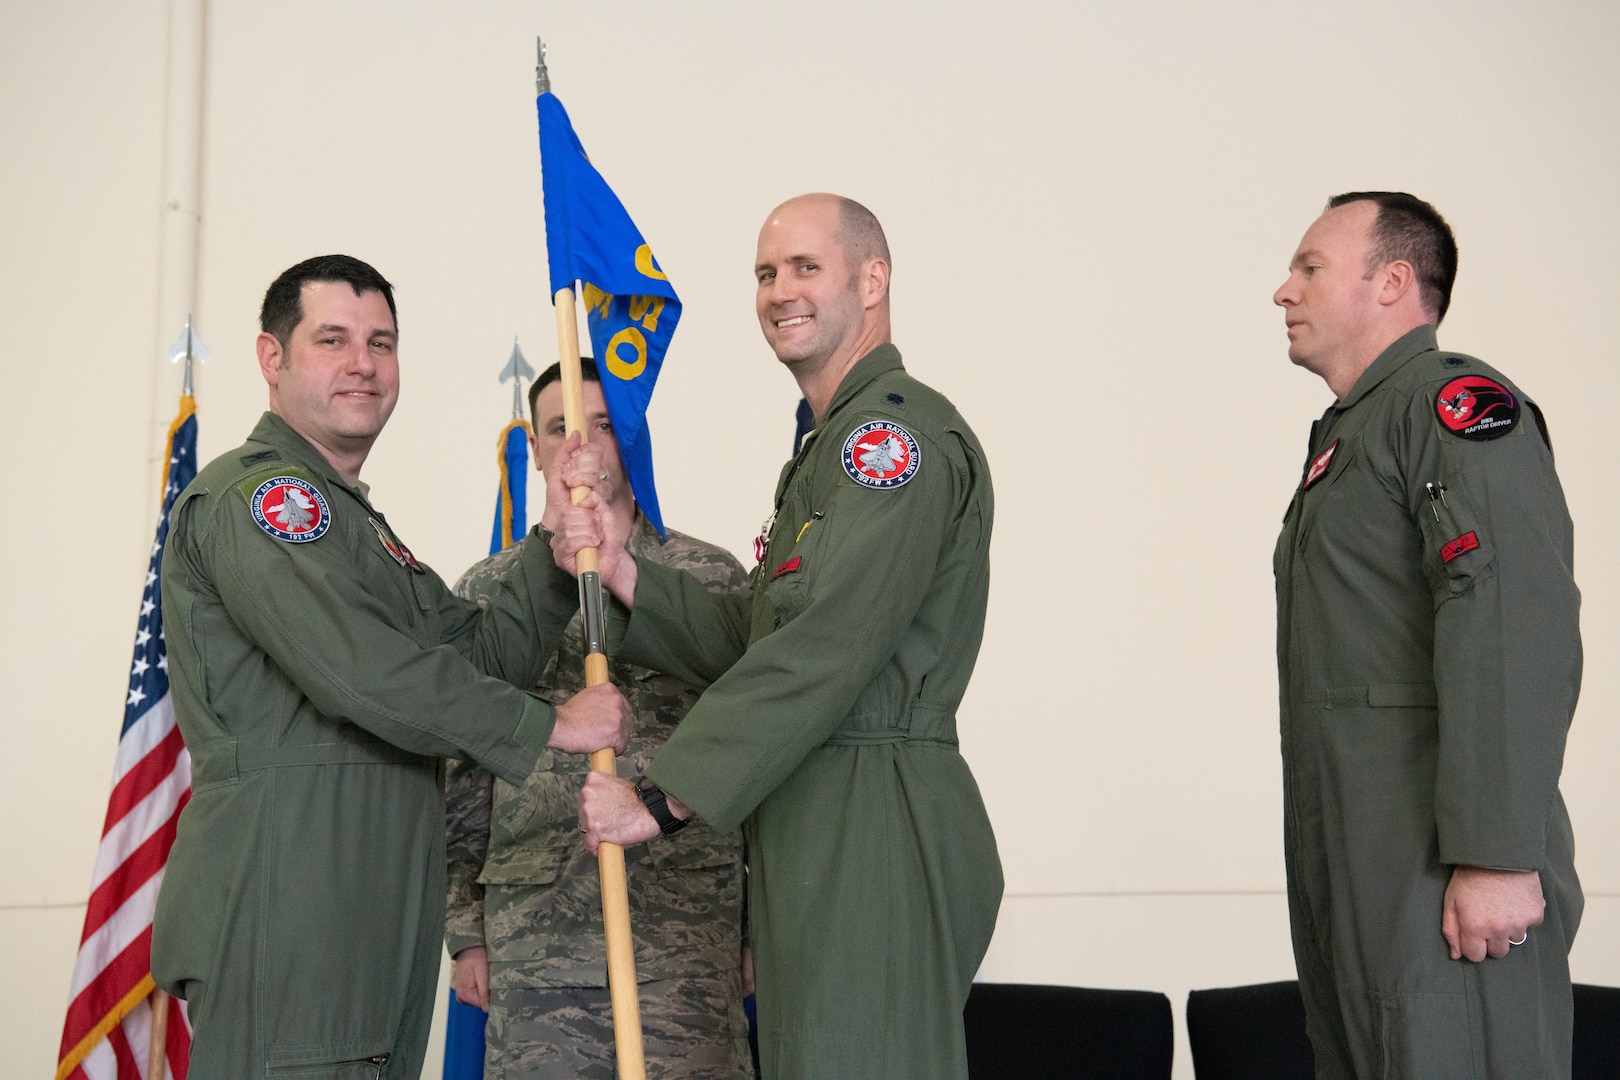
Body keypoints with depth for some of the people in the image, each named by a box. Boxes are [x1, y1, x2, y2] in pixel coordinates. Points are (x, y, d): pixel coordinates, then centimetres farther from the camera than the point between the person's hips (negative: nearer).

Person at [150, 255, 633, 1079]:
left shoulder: (352, 519, 26)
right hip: (281, 911, -10)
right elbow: (362, 671, -19)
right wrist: (548, 725, -11)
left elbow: (480, 655, 17)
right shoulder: (251, 493, -7)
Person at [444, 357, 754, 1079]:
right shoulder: (487, 591, 11)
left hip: (688, 936, -1)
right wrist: (466, 930, 8)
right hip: (531, 944, 1)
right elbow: (462, 781, 12)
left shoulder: (713, 577, 6)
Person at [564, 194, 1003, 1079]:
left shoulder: (900, 430, -11)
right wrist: (621, 571, 4)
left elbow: (824, 651, -21)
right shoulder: (829, 451, 24)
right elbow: (752, 647, 17)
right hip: (818, 834, 10)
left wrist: (661, 796, -19)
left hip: (875, 829, -10)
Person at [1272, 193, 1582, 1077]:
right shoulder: (1349, 434, 23)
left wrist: (1498, 855, -26)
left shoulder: (1455, 403, -7)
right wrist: (1327, 863, 17)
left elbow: (1513, 631, -20)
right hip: (1347, 859, 10)